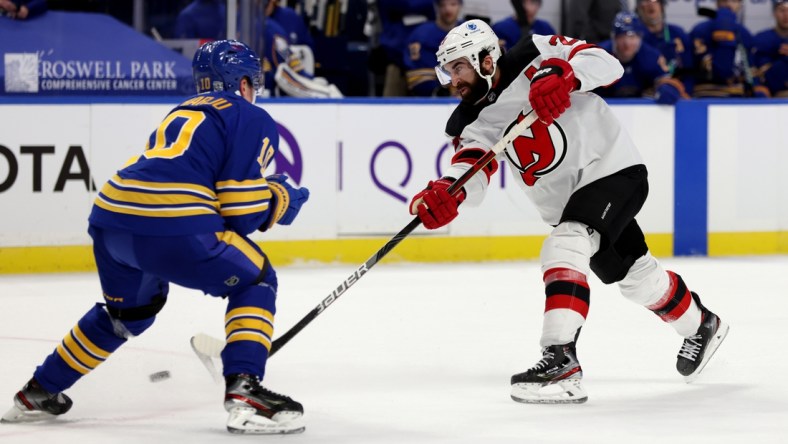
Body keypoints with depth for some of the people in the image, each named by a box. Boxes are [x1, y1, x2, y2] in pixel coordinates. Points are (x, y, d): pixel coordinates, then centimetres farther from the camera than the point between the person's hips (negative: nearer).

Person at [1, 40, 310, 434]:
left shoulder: (183, 113, 32)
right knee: (254, 282, 11)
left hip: (110, 217, 8)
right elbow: (242, 209, 1)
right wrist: (281, 200, 20)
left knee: (131, 307, 32)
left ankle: (39, 392, 40)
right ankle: (243, 392, -6)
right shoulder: (253, 120, 10)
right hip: (175, 227, -8)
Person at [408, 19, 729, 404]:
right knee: (635, 277, 20)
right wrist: (446, 193, -41)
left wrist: (563, 74, -41)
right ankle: (700, 325, 47)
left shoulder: (533, 60, -16)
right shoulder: (471, 121, -2)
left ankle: (560, 361, -35)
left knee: (563, 247, -28)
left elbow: (606, 64, -23)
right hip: (563, 203, 8)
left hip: (611, 168, -8)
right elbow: (471, 170, -19)